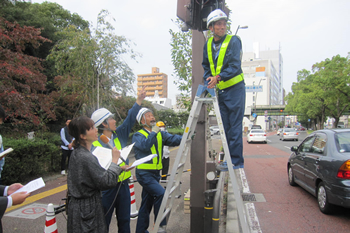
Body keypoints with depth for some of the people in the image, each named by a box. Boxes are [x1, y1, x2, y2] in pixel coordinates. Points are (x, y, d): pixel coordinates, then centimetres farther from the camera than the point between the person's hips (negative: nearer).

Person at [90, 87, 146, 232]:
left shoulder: (120, 134, 3)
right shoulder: (95, 144, -12)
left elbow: (130, 119, 5)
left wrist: (139, 100, 3)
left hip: (123, 184, 5)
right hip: (106, 188, -5)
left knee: (124, 220, 17)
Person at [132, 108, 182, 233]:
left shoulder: (160, 134, 10)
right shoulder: (138, 135, -5)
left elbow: (172, 139, -7)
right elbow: (145, 146, -25)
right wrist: (153, 132, -25)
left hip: (155, 173, 6)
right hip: (144, 173, -6)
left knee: (147, 203, 14)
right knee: (160, 193, -23)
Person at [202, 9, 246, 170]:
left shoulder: (233, 41, -7)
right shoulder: (208, 44, 10)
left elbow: (235, 66, -17)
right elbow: (206, 66, 15)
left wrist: (219, 77, -28)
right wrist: (209, 80, -3)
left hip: (235, 89, -6)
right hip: (220, 91, 6)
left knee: (235, 127, -6)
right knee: (225, 127, 10)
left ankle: (236, 161, 1)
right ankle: (230, 159, 20)